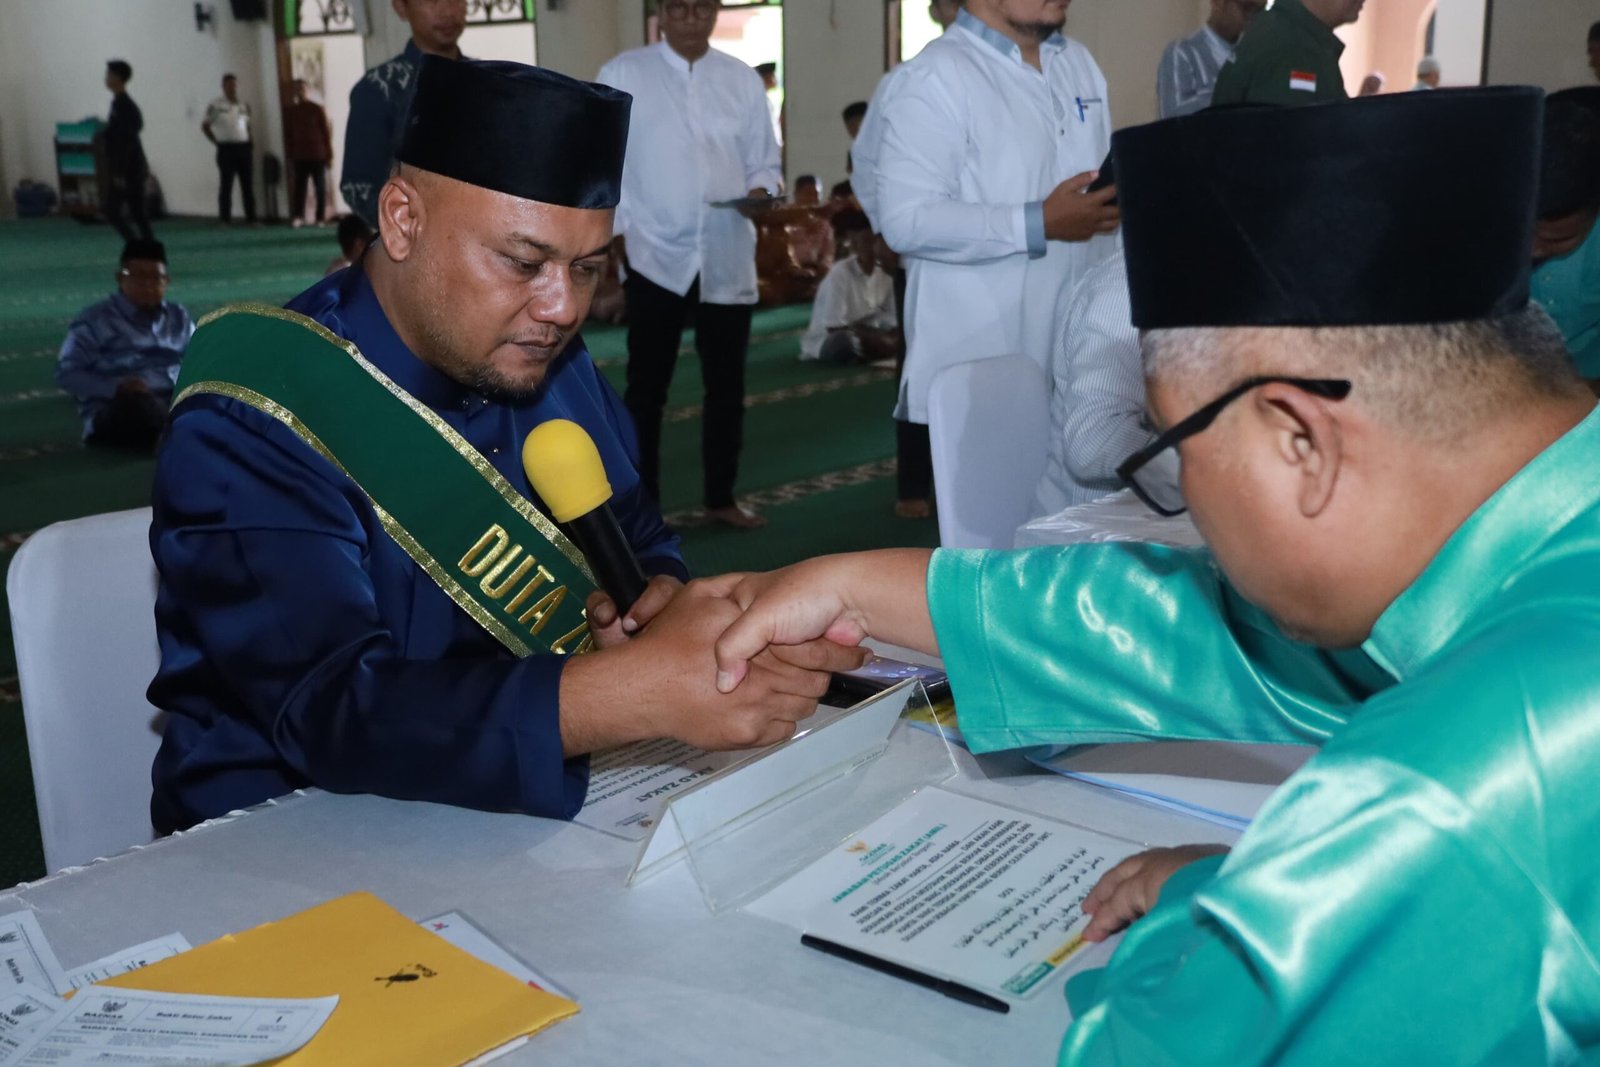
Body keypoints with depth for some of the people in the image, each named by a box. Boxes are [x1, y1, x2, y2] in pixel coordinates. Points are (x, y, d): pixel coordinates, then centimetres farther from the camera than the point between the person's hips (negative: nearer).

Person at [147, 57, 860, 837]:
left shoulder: (551, 362, 2)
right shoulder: (251, 432, -19)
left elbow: (641, 541, 12)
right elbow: (332, 710, -31)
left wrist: (661, 600, -12)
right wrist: (647, 689, -42)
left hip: (552, 810, 7)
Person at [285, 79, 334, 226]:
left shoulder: (317, 109, -1)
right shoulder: (289, 111, 7)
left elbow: (326, 131, 0)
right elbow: (288, 135, 9)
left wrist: (328, 154, -3)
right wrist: (290, 156, 5)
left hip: (318, 155, -2)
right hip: (299, 157, 2)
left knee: (321, 188, 2)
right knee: (299, 186, -3)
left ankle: (321, 217, 7)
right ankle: (297, 216, -6)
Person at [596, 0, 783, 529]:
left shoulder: (742, 79, 9)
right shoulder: (622, 75, 0)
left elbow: (765, 159, 11)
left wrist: (761, 191, -11)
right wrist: (617, 231, -9)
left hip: (728, 257, 3)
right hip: (654, 255, -3)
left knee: (726, 383, 10)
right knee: (647, 385, 4)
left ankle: (721, 496, 24)